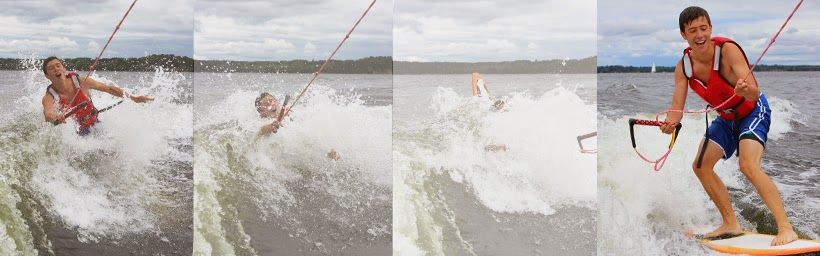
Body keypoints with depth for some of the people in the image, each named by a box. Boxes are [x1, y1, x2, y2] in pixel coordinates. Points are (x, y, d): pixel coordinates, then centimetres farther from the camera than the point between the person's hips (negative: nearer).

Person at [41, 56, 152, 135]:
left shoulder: (80, 82, -11)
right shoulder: (49, 97, -16)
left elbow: (109, 89, -1)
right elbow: (47, 114, -37)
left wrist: (133, 98, -1)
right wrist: (55, 118, -62)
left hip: (95, 126, 1)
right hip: (77, 133, -1)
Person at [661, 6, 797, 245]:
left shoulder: (727, 49, -30)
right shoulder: (683, 66, -14)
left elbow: (755, 93, -37)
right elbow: (677, 108, -17)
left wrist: (745, 89, -61)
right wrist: (670, 123, -40)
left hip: (753, 112, -7)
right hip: (726, 118, 7)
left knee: (749, 166, -28)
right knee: (701, 166, 4)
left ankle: (786, 228, -25)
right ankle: (731, 224, 17)